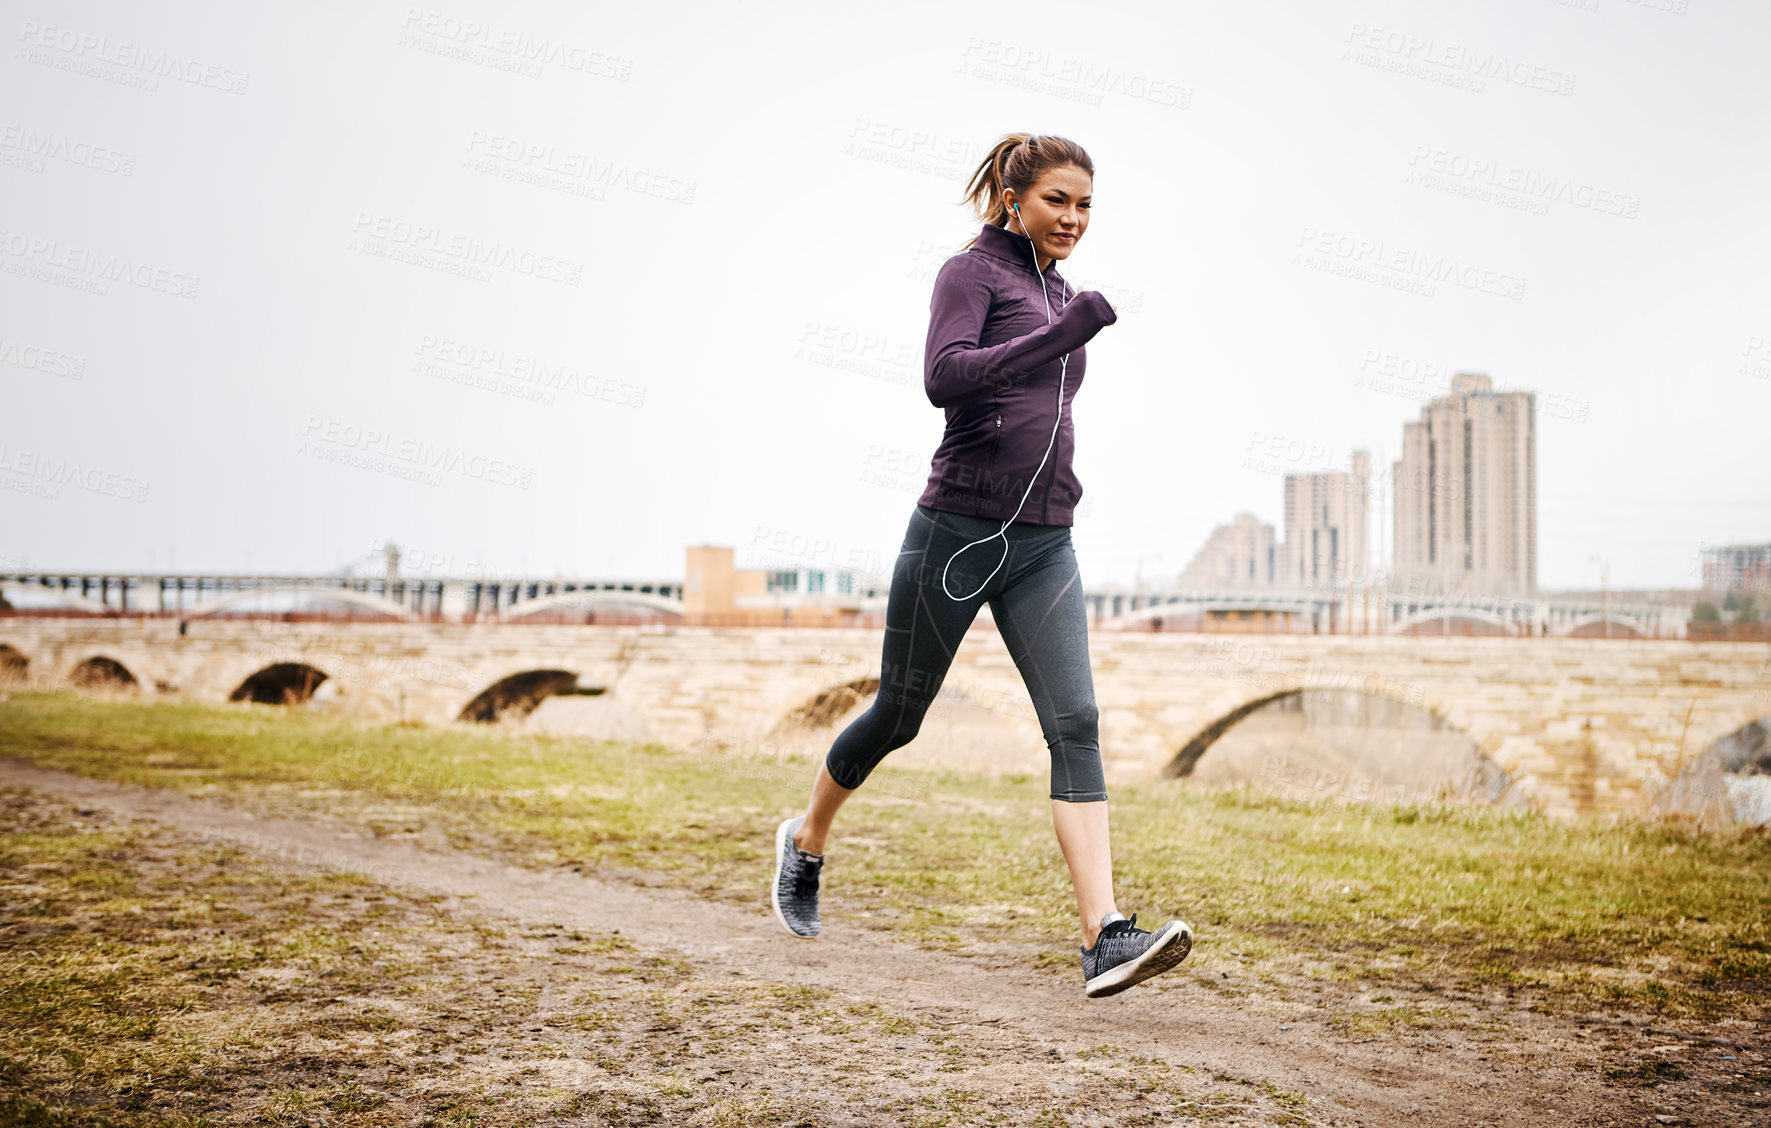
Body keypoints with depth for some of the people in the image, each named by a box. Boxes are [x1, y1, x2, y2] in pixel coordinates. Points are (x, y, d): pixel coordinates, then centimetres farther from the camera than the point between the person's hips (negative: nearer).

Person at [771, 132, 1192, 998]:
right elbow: (943, 377, -22)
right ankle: (805, 843, 37)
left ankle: (1104, 937, -20)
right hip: (956, 532, -5)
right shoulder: (971, 272, -4)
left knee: (1076, 725, -12)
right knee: (897, 717, 10)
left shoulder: (1058, 295, 18)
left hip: (1042, 547, 6)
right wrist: (1061, 336, -28)